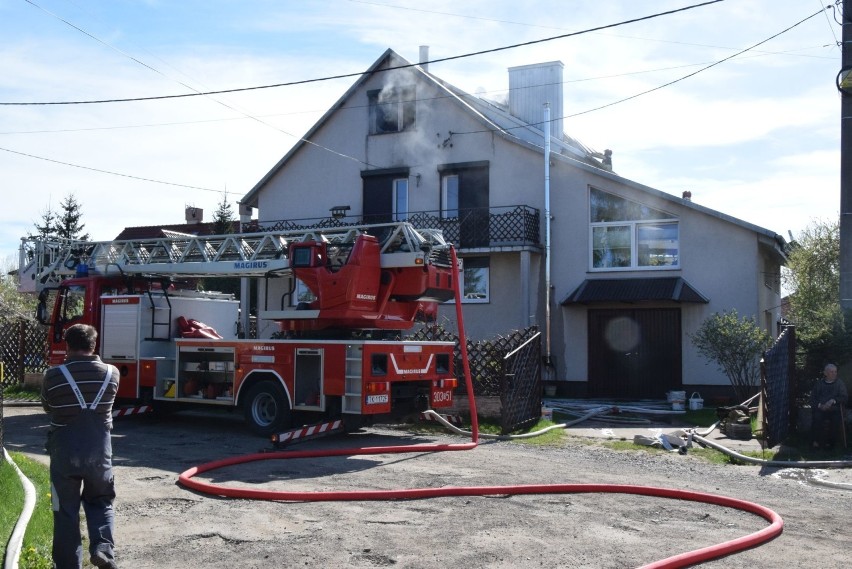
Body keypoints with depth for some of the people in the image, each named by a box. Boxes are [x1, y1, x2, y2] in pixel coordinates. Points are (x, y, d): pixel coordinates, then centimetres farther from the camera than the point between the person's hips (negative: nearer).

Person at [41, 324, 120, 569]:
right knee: (100, 502, 21)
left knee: (66, 512, 11)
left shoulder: (53, 376, -12)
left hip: (65, 452, -2)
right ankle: (103, 547, 0)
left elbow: (47, 407, 5)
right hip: (99, 451, 2)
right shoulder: (111, 373, -6)